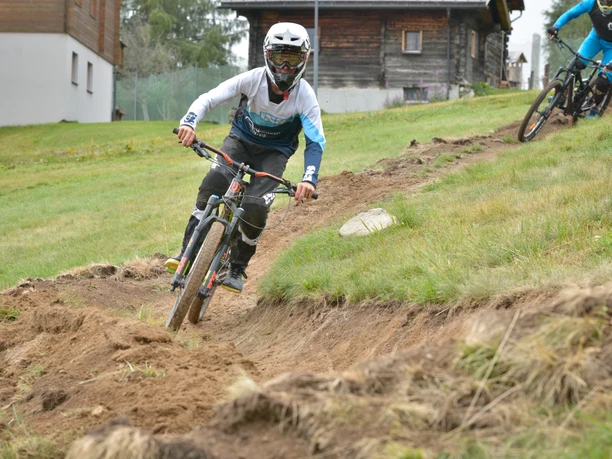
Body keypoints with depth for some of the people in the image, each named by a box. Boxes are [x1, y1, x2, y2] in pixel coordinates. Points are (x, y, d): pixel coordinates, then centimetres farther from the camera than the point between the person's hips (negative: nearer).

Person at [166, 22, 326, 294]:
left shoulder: (305, 96, -22)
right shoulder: (253, 79, -21)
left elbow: (315, 142, -24)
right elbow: (209, 98, -24)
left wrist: (309, 179, -42)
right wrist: (188, 122, -45)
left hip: (274, 153, -1)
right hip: (241, 139, 1)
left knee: (255, 209, -24)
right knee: (214, 182, -30)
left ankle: (237, 269, -2)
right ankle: (188, 252, -26)